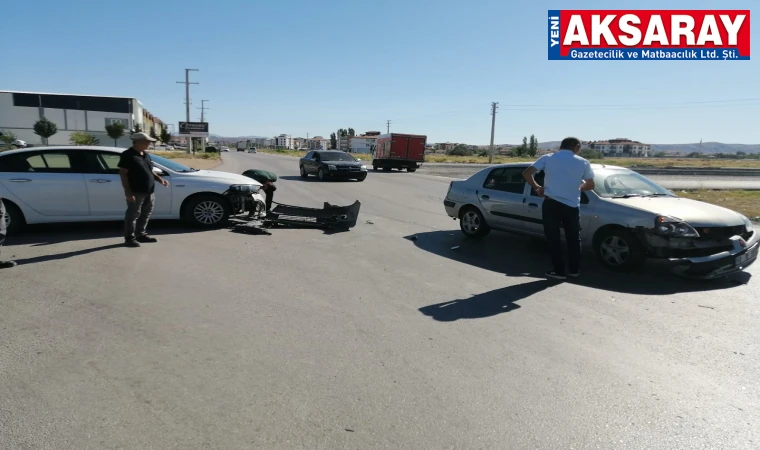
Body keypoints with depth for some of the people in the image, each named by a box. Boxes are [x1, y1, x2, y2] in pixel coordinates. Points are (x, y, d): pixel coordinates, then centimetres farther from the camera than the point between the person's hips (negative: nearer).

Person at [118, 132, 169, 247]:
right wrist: (128, 191, -20)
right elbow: (123, 173, -13)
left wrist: (159, 179, 7)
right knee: (133, 215, -3)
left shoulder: (146, 155, 16)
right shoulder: (128, 155, -9)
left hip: (149, 191, 8)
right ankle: (129, 238, 5)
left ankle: (141, 235, 26)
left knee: (145, 214, 14)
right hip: (136, 192, -8)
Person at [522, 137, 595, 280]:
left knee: (554, 239, 8)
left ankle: (559, 271, 11)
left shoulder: (547, 158, 4)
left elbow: (526, 173, -2)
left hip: (551, 204, -1)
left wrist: (537, 187, 11)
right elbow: (590, 185, 13)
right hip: (572, 206, 1)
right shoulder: (583, 162, 6)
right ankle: (574, 270, 26)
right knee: (573, 239, 17)